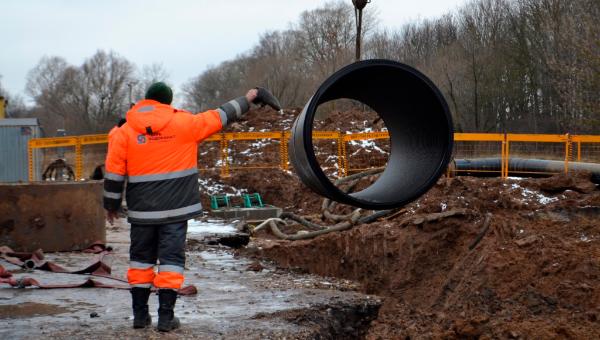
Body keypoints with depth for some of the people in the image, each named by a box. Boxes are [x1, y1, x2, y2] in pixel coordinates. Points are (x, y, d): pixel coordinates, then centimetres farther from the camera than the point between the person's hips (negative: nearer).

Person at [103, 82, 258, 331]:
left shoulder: (125, 131, 2)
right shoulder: (184, 124, -2)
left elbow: (114, 172, 3)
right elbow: (220, 116, 9)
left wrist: (111, 205, 13)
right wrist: (245, 101, 23)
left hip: (142, 210, 2)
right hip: (175, 208, -2)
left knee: (141, 257, 13)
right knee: (171, 257, 2)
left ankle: (140, 314, 16)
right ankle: (166, 316, -1)